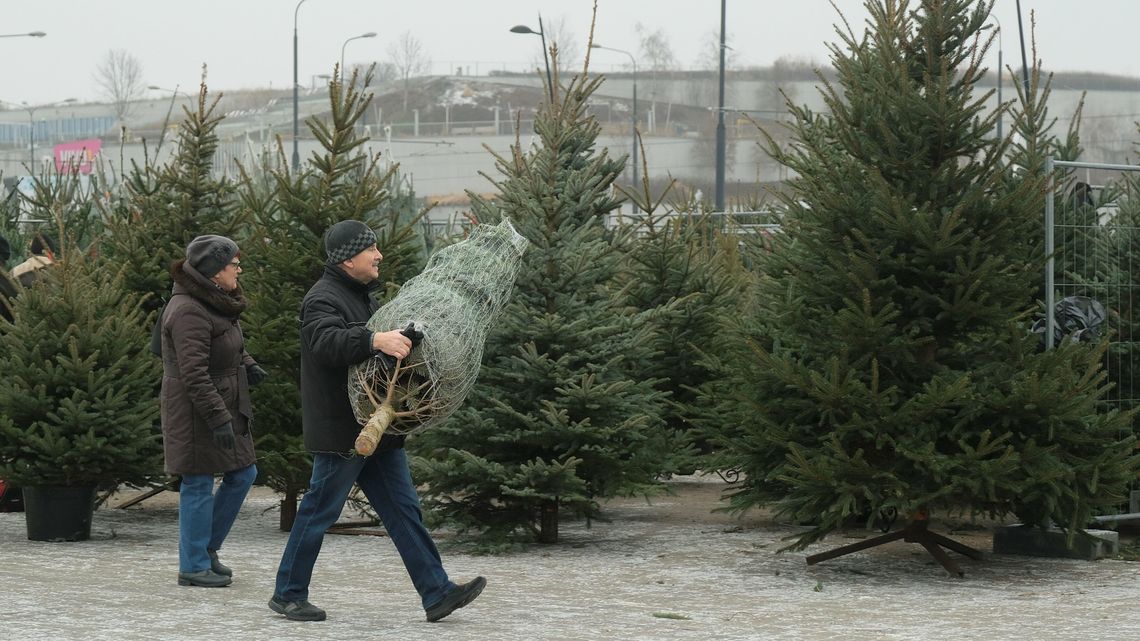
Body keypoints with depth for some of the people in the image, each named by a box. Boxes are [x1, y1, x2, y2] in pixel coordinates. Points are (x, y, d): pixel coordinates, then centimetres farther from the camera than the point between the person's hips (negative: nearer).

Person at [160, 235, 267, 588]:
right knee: (199, 485, -2)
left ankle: (207, 548, 25)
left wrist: (247, 366, 6)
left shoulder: (218, 302, 10)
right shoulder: (189, 312, -21)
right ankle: (193, 566, 8)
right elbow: (194, 373, -26)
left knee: (242, 475, 14)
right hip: (196, 412, -10)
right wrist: (218, 419, -28)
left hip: (224, 406, 10)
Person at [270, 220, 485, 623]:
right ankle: (287, 594, 12)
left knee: (404, 510, 5)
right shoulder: (323, 299, -14)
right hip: (342, 432, -9)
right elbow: (327, 341, -36)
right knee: (319, 512, 0)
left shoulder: (363, 295, 18)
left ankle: (436, 593, 4)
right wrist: (375, 340, -49)